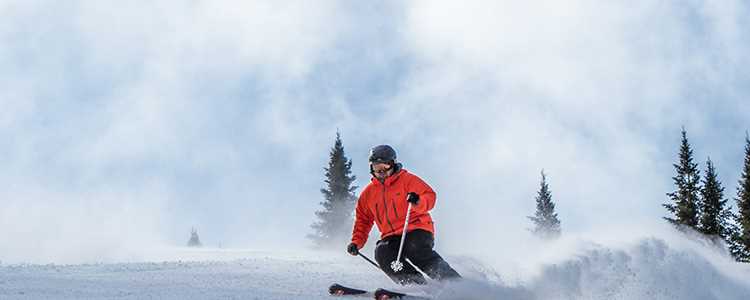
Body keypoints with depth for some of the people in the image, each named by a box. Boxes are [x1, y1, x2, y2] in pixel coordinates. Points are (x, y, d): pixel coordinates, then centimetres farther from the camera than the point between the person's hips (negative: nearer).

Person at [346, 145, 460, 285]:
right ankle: (418, 285, -30)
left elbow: (430, 196, -9)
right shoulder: (368, 193, 17)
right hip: (392, 237, 5)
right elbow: (363, 220, 26)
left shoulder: (407, 180, 3)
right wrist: (356, 242, 12)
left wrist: (418, 201, -32)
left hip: (417, 230, -5)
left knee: (416, 249, -35)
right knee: (382, 253, -27)